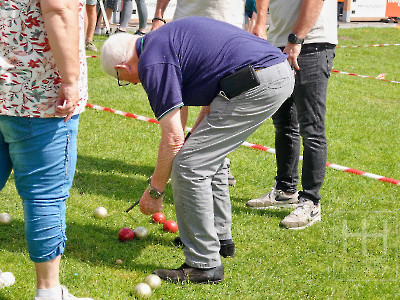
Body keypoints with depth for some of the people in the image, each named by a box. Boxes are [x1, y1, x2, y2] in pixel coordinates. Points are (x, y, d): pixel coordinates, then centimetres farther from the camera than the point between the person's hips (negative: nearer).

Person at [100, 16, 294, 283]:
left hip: (257, 85, -10)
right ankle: (219, 235, 37)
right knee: (209, 156, 25)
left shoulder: (151, 62, -5)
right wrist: (198, 138, 31)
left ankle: (205, 265, 1)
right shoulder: (164, 38, 25)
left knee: (189, 165, -3)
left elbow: (173, 139, -6)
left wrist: (154, 191, 6)